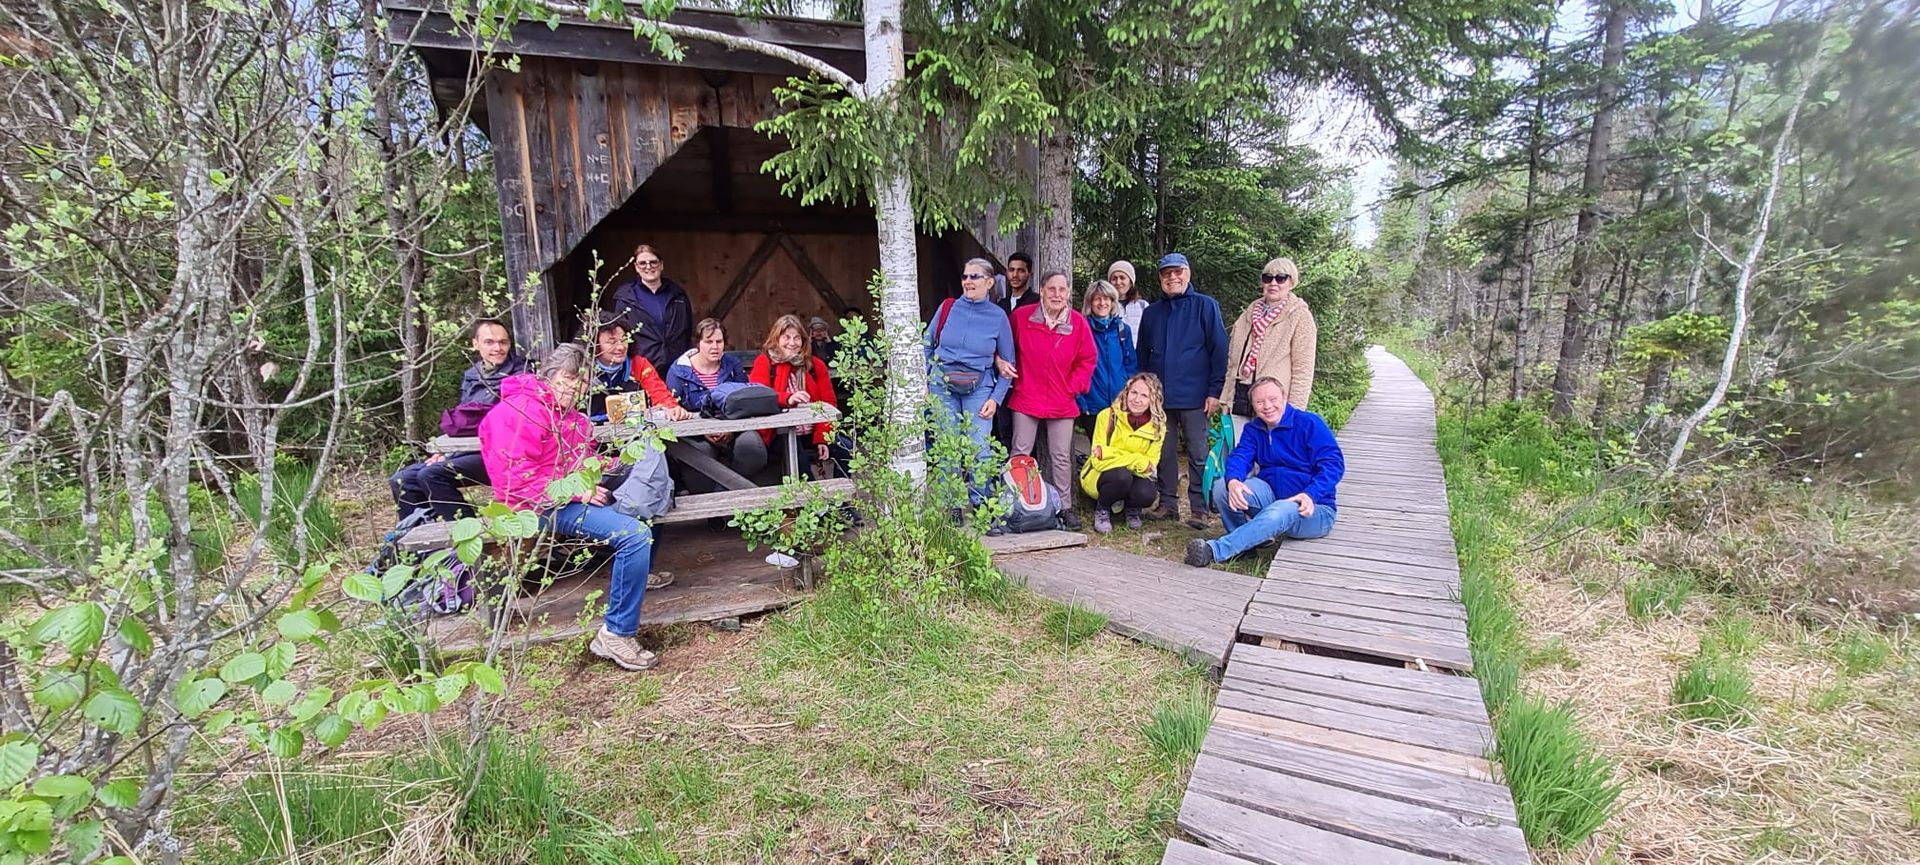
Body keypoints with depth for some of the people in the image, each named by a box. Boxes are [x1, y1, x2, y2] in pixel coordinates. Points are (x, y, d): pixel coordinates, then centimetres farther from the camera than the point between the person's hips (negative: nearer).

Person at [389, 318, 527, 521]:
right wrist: (444, 451, 3)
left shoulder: (519, 377, -6)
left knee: (431, 474, -26)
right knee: (401, 480, -2)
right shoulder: (470, 377, 17)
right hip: (463, 450, 8)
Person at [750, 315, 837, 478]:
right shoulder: (764, 362, 6)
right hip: (779, 435, -3)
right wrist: (787, 398, -30)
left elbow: (828, 404, 8)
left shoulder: (816, 365, 14)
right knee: (798, 457, -33)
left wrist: (822, 438, -7)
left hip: (812, 434, 3)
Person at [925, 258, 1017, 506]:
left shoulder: (998, 317, -2)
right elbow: (927, 345, 11)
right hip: (942, 386, 1)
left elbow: (1008, 362, 3)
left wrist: (996, 399, -5)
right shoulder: (947, 308, 1)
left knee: (980, 451, -6)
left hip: (979, 388, -1)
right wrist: (924, 381, 4)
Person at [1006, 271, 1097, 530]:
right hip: (1026, 397, 0)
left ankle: (1064, 506, 19)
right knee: (1020, 453, 3)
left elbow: (1088, 359, 5)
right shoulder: (1021, 317, -4)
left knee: (1061, 457, 7)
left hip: (1063, 402, 1)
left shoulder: (1078, 322, -3)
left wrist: (1073, 386, -2)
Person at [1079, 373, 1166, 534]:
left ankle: (1132, 508, 7)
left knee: (1147, 494, -31)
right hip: (1100, 476, -2)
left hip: (1134, 476, 2)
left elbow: (1150, 465, -12)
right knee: (1122, 476, -36)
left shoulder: (1157, 426, -10)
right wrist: (1135, 460, -29)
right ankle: (1102, 510, -5)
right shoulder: (1108, 416, -19)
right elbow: (1098, 460, -20)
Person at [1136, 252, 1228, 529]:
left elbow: (1219, 350, -4)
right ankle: (1168, 503, 19)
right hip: (1159, 397, 4)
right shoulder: (1151, 313, 14)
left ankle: (1199, 508, 6)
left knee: (1198, 455, 0)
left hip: (1194, 397, -4)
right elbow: (1142, 356, 19)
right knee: (1165, 453, 9)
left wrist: (1215, 391, -10)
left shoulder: (1205, 306, 1)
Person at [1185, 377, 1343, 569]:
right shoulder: (1254, 429, 8)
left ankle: (1214, 550, -48)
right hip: (1271, 495, 5)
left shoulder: (1310, 424, -8)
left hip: (1313, 509, -5)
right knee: (1221, 486, -17)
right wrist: (1233, 481, -34)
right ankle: (1245, 542, -10)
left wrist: (1311, 495, -33)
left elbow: (1333, 463, -16)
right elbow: (1240, 456, -9)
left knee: (1281, 512, -40)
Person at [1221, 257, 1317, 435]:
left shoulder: (1300, 317, -2)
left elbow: (1303, 370, -7)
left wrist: (1293, 411, -12)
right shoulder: (1249, 314, 16)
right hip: (1240, 400, 6)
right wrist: (1226, 398, 12)